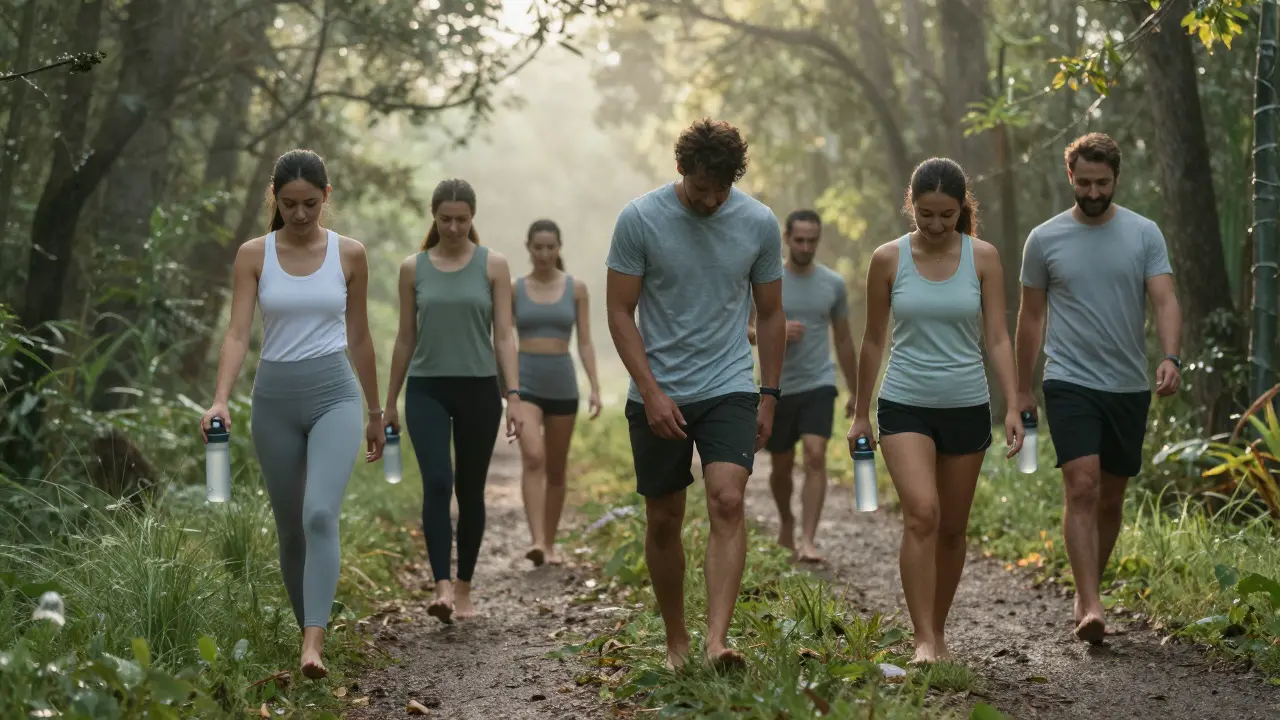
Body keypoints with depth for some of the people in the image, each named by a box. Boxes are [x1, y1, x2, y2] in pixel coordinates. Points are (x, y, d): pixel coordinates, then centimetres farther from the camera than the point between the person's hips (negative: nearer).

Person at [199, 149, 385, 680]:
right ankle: (308, 630, 28)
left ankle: (313, 644, -27)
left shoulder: (350, 254, 1)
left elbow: (359, 337, 9)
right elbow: (238, 332, -7)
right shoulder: (253, 255, 0)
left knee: (320, 515, -22)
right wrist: (221, 399, -23)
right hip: (274, 397, 2)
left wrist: (376, 412, 14)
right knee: (290, 528, 10)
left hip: (335, 394, -2)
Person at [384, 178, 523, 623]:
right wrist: (390, 401, 11)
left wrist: (513, 395, -11)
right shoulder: (413, 269, 4)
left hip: (478, 390, 0)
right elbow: (406, 339, 9)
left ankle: (464, 588, 22)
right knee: (436, 484, -18)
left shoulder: (493, 265, 1)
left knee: (470, 491, 8)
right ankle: (442, 587, -25)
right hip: (426, 390, 0)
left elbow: (504, 335, -2)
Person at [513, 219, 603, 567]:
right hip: (525, 384, -1)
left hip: (562, 384, 1)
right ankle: (536, 542, -29)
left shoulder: (576, 288, 2)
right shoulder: (514, 289, 2)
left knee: (556, 470, 10)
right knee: (533, 459, -22)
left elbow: (585, 343, 0)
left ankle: (550, 544, 23)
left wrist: (595, 388, -9)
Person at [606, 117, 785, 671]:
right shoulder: (640, 219, -8)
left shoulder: (759, 223, -1)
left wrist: (769, 396, 7)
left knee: (727, 502, -19)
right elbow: (620, 312, -5)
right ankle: (676, 641, 21)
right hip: (657, 396, 0)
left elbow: (769, 314, 9)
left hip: (729, 390, 0)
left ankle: (717, 640, -24)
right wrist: (651, 391, -13)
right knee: (664, 521, 7)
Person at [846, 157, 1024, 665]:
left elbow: (998, 338, -1)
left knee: (952, 529, 9)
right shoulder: (889, 259, -2)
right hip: (905, 404, -1)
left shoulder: (983, 257, -1)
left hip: (967, 407, 2)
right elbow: (874, 340, 6)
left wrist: (1013, 407, -11)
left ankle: (939, 632, 26)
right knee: (921, 514, -19)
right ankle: (924, 640, -18)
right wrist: (861, 413, 10)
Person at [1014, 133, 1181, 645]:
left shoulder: (1144, 234, 2)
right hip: (1070, 384, -2)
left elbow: (1166, 301, -7)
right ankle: (1091, 606, -21)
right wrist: (1022, 391, 10)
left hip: (1129, 388, 2)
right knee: (1082, 488, -17)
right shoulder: (1045, 239, 1)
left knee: (1111, 498, 11)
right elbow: (1031, 316, 9)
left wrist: (1171, 358, -26)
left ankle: (1087, 590, 29)